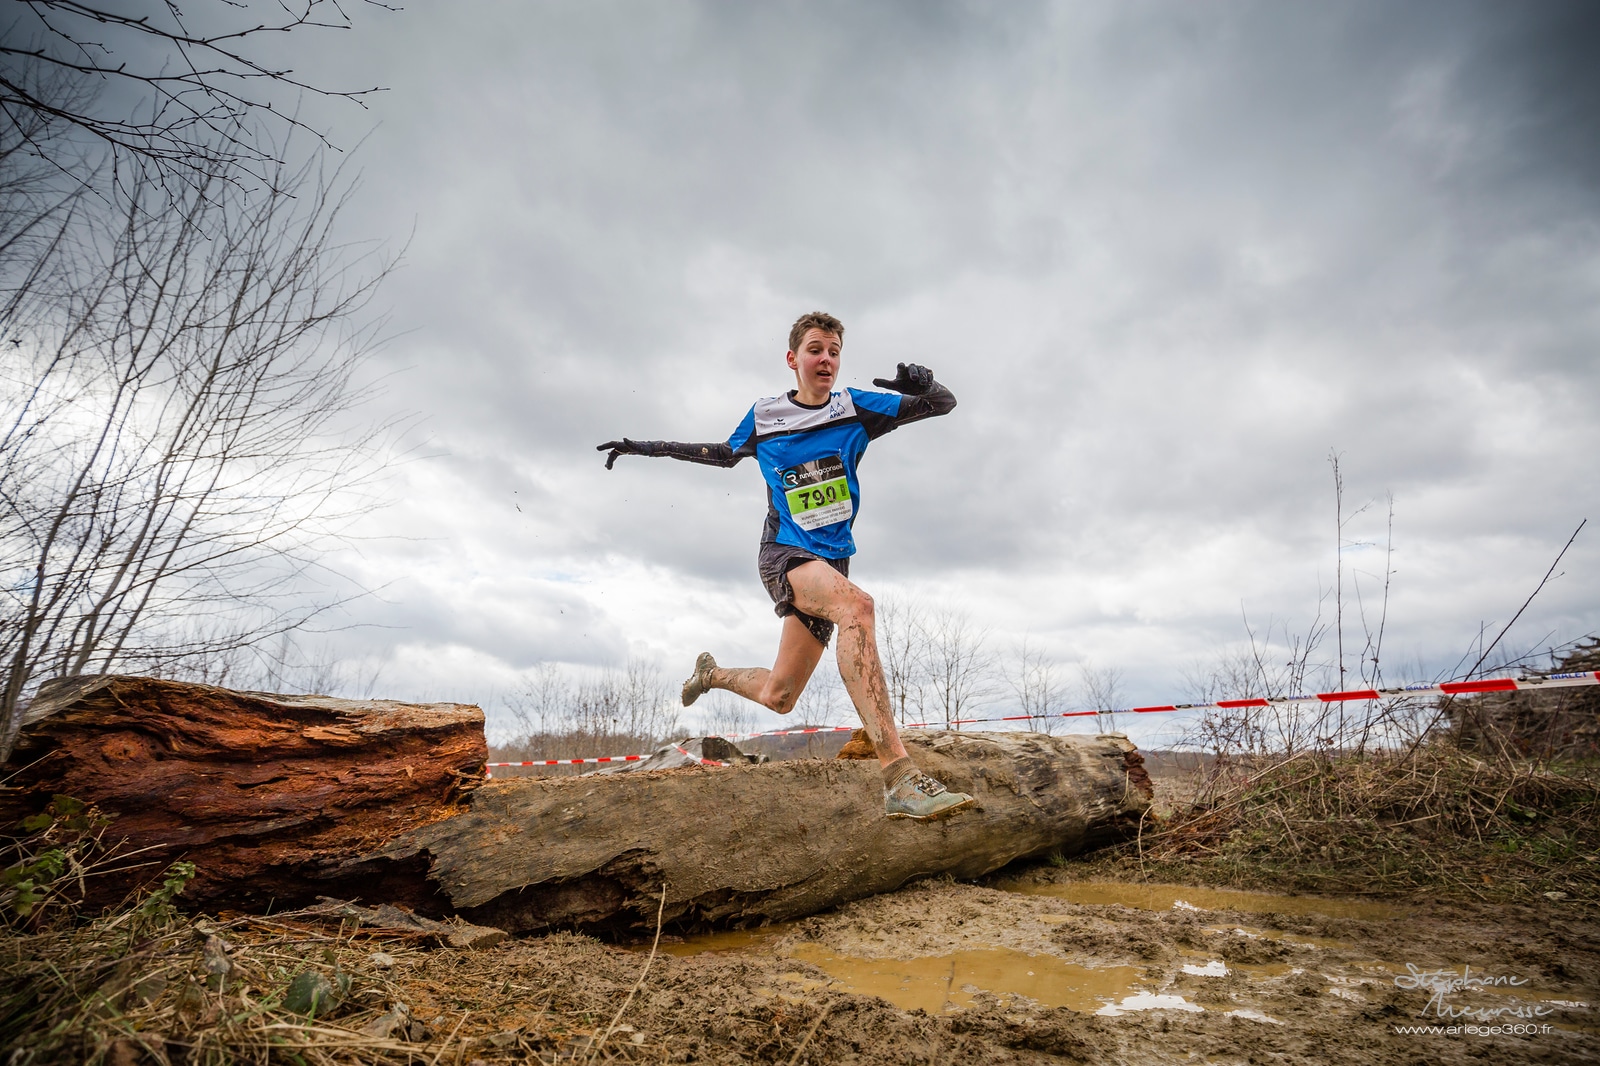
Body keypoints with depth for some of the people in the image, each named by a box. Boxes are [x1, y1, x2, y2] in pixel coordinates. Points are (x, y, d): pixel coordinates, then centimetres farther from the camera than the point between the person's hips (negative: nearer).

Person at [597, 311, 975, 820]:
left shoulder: (855, 407, 5)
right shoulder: (764, 416, 5)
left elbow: (944, 404, 4)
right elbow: (725, 453, 24)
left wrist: (925, 385, -21)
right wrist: (647, 448, 23)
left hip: (831, 562, 4)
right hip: (784, 554, -3)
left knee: (777, 697, 7)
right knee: (856, 604, -37)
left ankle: (712, 673, 42)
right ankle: (900, 779, -43)